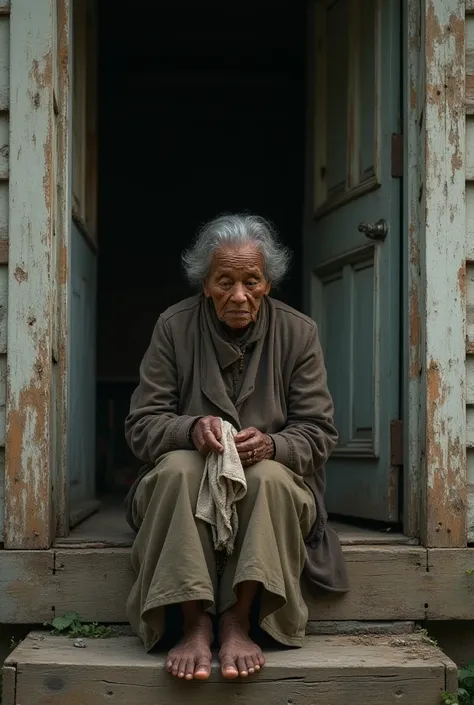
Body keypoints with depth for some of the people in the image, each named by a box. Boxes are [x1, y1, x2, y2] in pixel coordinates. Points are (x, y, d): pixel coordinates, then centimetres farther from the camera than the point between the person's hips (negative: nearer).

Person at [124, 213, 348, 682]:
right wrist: (192, 429, -26)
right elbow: (141, 425, -4)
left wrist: (271, 445, -25)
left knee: (270, 477, -34)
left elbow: (318, 434, -3)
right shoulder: (173, 327, -1)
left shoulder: (298, 332, -1)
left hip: (273, 477, 0)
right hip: (189, 479, 0)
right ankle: (195, 625, -33)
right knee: (177, 468, -33)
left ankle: (237, 624, -29)